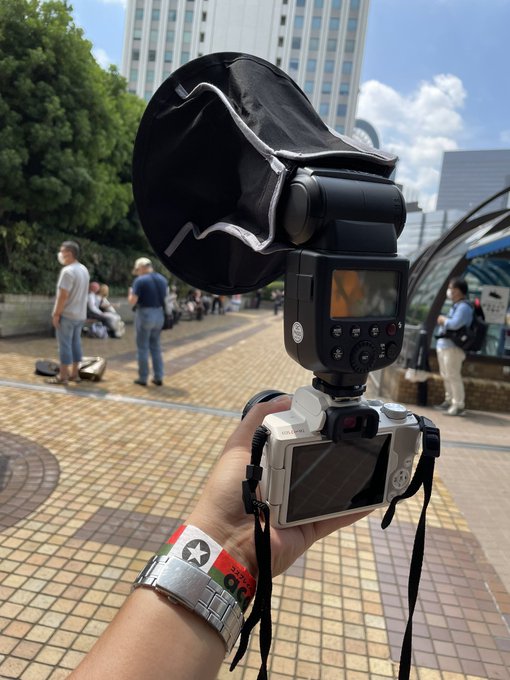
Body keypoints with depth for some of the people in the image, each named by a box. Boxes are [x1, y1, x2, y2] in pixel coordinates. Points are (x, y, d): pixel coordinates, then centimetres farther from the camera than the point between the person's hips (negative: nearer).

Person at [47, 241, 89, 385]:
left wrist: (56, 313, -15)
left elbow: (63, 295, -20)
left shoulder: (68, 271, -18)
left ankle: (63, 376, 3)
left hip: (67, 314, -8)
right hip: (80, 314, 8)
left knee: (65, 345, -2)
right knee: (76, 343, 12)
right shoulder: (84, 269, 10)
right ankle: (74, 373, 19)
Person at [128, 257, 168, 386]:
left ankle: (143, 378, 10)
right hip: (159, 315, 6)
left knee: (143, 348, 5)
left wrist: (130, 293, 6)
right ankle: (158, 377, 16)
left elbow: (132, 301, -13)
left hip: (145, 315, -6)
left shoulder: (140, 280, -12)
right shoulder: (162, 279, 8)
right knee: (156, 347, 15)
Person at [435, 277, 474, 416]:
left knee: (453, 376, -7)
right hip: (443, 344, 10)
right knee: (446, 375, 16)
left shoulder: (464, 307, -14)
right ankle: (449, 400, 27)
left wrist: (444, 319, -10)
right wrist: (442, 320, 4)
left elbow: (455, 324, -27)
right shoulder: (455, 306, 18)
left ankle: (458, 405, 0)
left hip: (453, 347, -10)